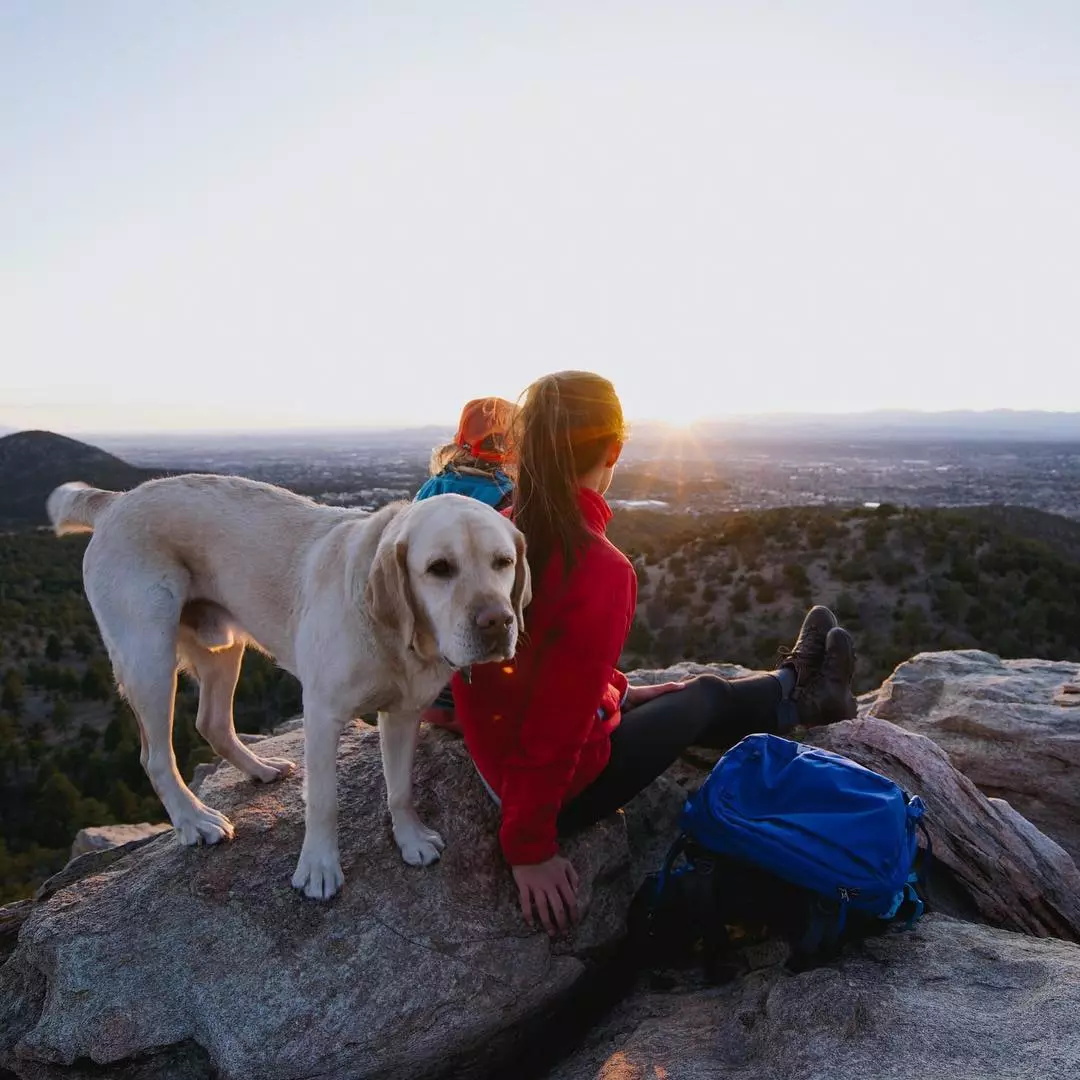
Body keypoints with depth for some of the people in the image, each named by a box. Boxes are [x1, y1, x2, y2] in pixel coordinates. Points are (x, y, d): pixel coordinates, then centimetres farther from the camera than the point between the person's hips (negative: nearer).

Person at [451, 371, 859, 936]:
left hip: (491, 756, 7)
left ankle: (791, 690, 52)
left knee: (679, 695, 27)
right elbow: (557, 728, -30)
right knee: (706, 697, 18)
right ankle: (801, 696, 49)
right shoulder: (600, 569, -33)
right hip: (566, 786, -7)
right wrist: (530, 847, -18)